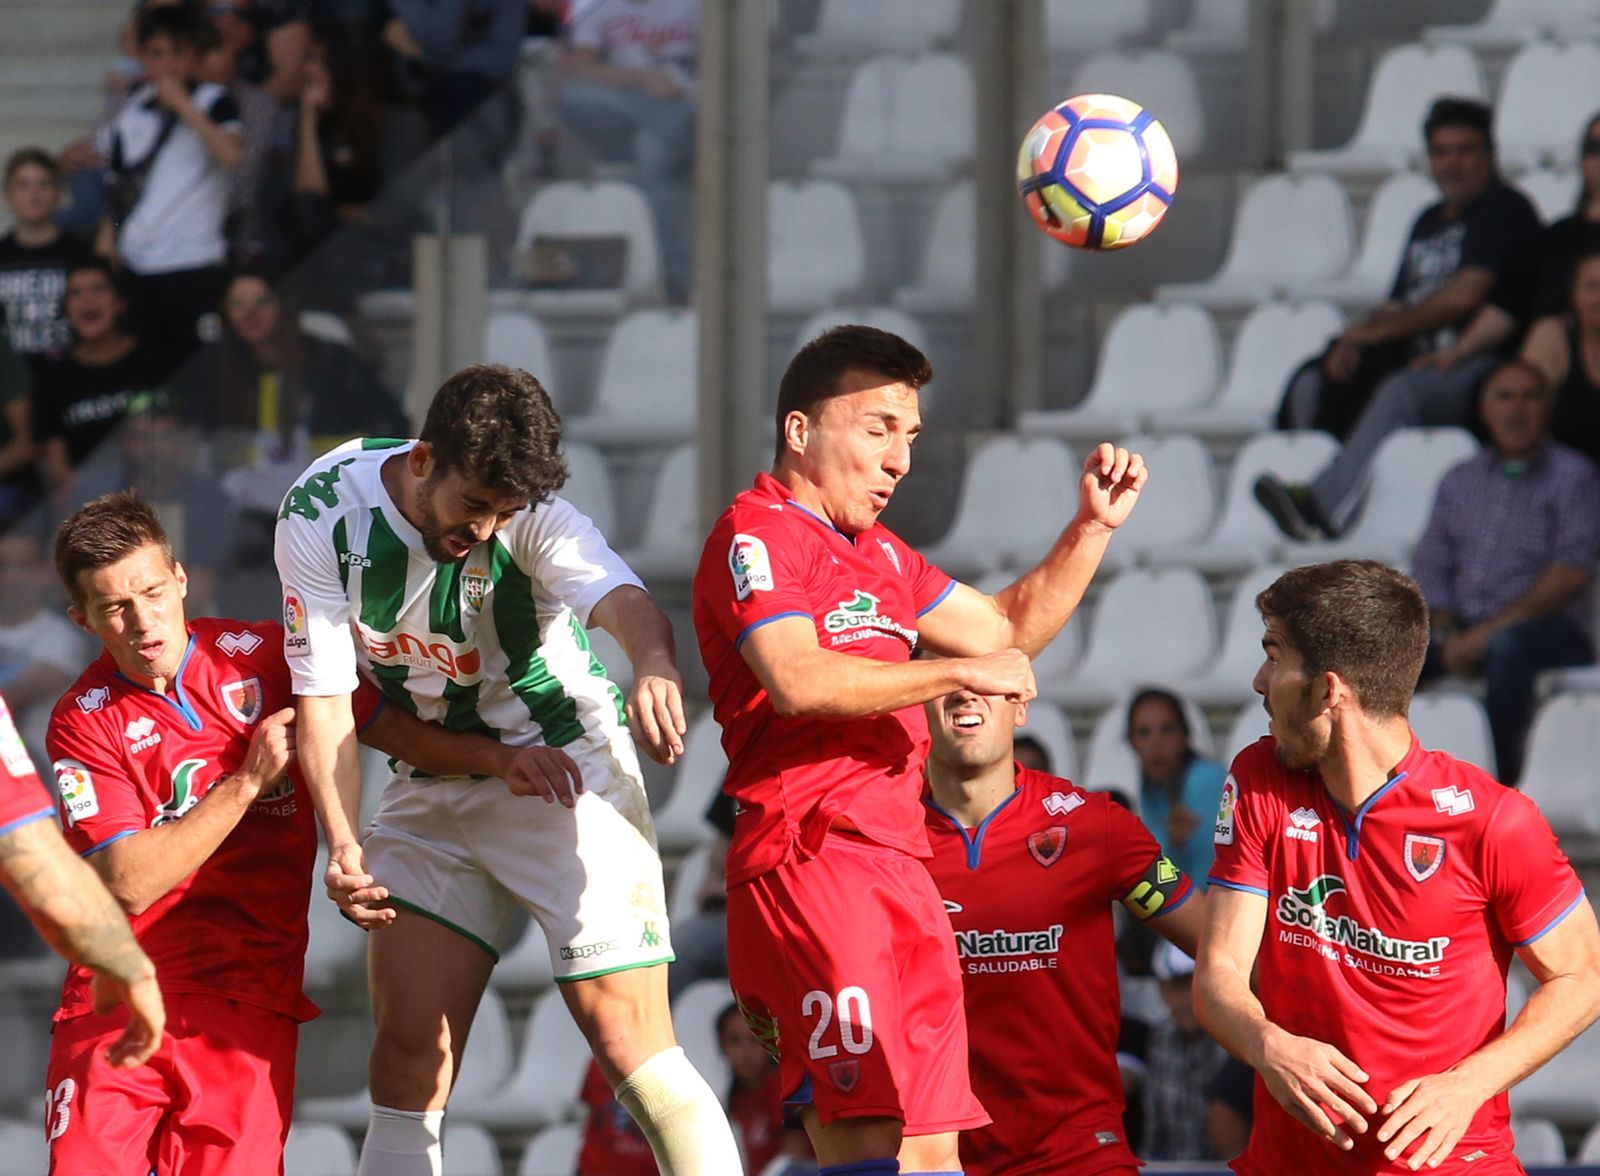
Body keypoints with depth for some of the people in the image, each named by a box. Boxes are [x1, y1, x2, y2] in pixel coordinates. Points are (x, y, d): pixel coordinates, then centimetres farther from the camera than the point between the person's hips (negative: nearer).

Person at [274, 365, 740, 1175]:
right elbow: (323, 692, -13)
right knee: (406, 1053, 0)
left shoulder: (532, 517, -22)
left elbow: (621, 599, -41)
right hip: (434, 783, 4)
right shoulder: (322, 515, -14)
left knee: (629, 1041, -15)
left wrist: (654, 664, -65)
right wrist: (343, 847, -26)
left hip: (565, 767, -3)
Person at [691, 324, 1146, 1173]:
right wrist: (960, 673, -11)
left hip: (897, 872, 10)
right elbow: (798, 680, -19)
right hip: (812, 860, -10)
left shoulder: (878, 555, 25)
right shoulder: (756, 532, -3)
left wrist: (1093, 527, 23)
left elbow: (1007, 627, 36)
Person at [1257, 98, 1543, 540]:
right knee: (1312, 386, -10)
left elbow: (1464, 296, -13)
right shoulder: (1430, 222, 23)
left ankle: (1325, 503, -53)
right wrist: (1353, 342, -3)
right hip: (1418, 356, 9)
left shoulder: (1505, 209, -3)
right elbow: (1398, 306, 21)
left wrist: (1373, 331, -4)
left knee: (1401, 390, -37)